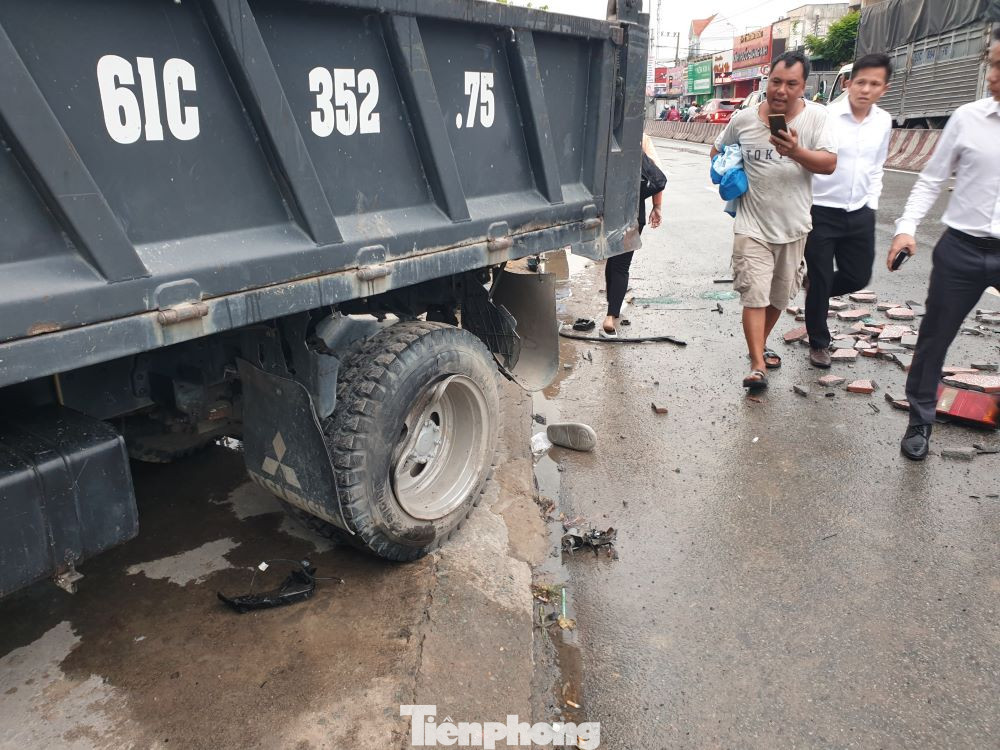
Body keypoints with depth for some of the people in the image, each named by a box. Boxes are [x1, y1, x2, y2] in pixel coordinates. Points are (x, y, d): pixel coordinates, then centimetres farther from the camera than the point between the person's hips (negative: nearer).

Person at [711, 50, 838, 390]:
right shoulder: (744, 119, -3)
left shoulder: (815, 116, -5)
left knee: (779, 295, 15)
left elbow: (829, 164, -14)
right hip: (752, 226, -2)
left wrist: (796, 152, -32)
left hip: (793, 227, 2)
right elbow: (717, 152, 15)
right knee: (755, 295, -10)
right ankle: (757, 366, -7)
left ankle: (760, 345, 37)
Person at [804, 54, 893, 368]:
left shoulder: (884, 121, 4)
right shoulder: (825, 116, -14)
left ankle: (815, 295, 44)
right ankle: (818, 343, 26)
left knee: (858, 277, 13)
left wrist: (871, 204, 10)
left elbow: (876, 167, 16)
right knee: (820, 280, 6)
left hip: (860, 215, 5)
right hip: (822, 212, -5)